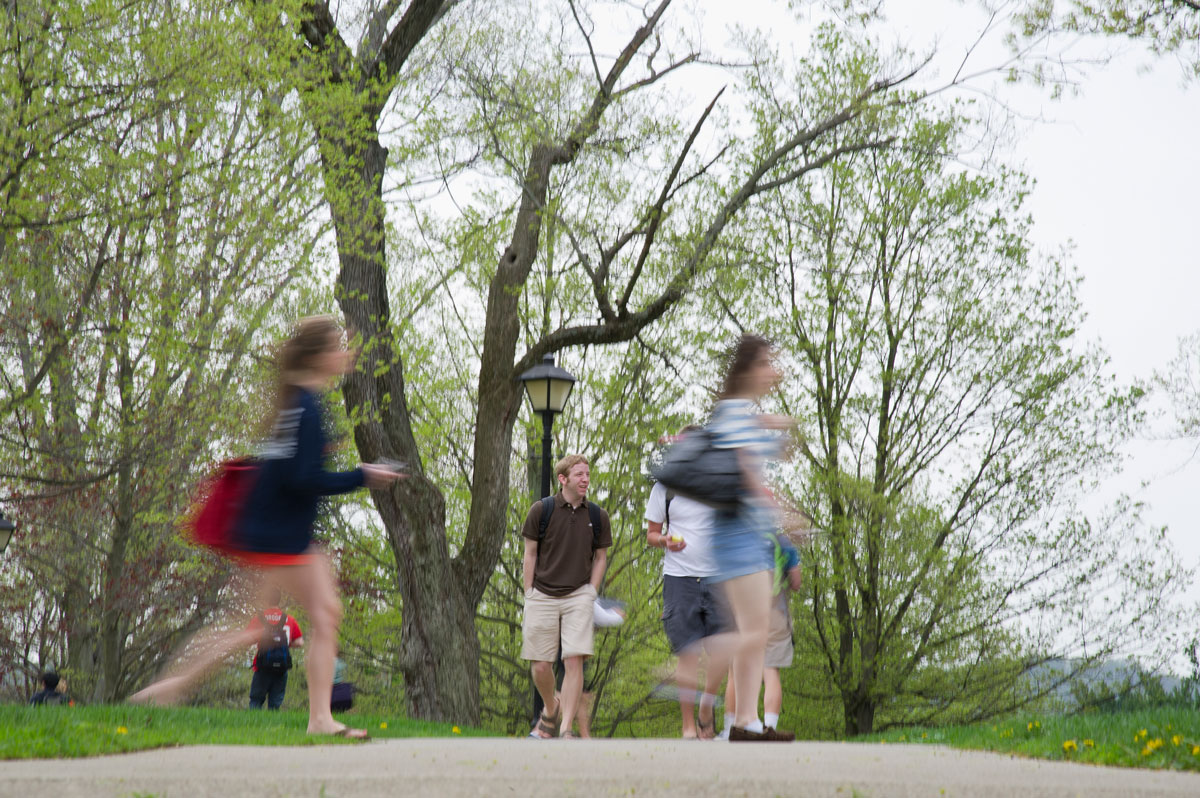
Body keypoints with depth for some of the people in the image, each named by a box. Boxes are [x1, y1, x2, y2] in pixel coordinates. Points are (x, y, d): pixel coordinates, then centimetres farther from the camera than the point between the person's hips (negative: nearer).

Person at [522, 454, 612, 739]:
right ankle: (551, 709, 32)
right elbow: (530, 554, 4)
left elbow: (600, 557, 13)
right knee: (540, 666, 1)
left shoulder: (597, 516, 4)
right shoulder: (541, 510, -2)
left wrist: (590, 594, 4)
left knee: (574, 661, -12)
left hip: (578, 596, 0)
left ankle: (566, 729, -8)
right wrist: (529, 595, 1)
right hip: (542, 596, 0)